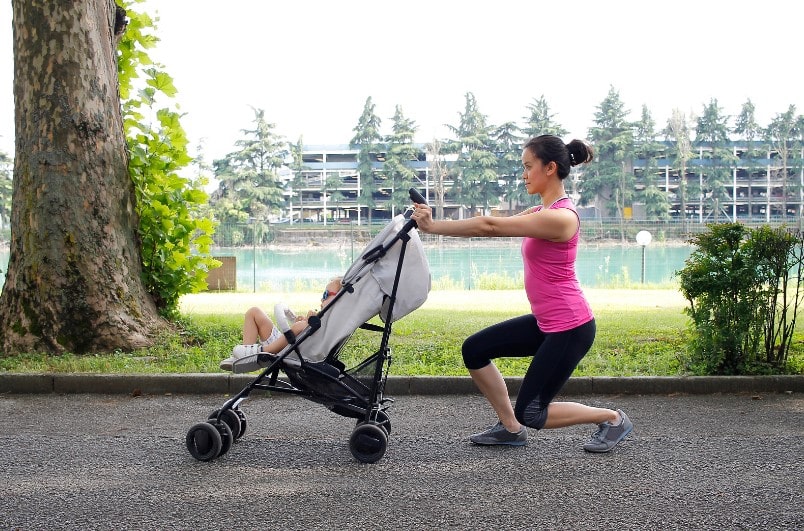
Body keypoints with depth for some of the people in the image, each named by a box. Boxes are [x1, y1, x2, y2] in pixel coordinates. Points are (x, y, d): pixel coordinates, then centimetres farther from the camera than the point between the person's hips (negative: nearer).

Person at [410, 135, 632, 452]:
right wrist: (435, 224, -5)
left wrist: (433, 227, -19)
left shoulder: (561, 217, -21)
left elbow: (490, 226, -23)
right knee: (474, 350, 7)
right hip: (546, 322, 9)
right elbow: (492, 225, 4)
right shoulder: (541, 212, 9)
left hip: (570, 329, -9)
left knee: (531, 414, -3)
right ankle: (510, 428, 20)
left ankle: (613, 420, 15)